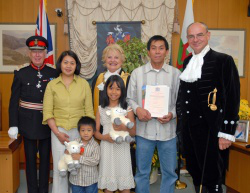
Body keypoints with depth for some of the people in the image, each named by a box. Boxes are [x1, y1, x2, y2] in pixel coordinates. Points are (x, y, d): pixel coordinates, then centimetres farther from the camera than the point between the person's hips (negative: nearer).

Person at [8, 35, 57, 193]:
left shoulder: (54, 72, -3)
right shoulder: (21, 72, -5)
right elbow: (14, 101, -2)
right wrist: (13, 125, -5)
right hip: (28, 122, 0)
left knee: (45, 156, 12)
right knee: (30, 157, 11)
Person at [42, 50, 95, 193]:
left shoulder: (84, 84, 3)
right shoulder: (52, 85, 3)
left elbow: (89, 111, 3)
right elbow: (48, 112, 0)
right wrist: (57, 133, -9)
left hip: (79, 130, 0)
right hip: (59, 130, 0)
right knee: (59, 166, 4)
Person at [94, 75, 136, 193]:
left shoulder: (127, 109, 2)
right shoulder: (101, 109, 6)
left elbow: (133, 132, 2)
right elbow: (96, 131, 6)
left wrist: (124, 128, -18)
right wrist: (104, 137, -14)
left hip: (122, 147, -1)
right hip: (107, 147, 1)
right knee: (108, 183, 7)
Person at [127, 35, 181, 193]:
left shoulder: (176, 73, 3)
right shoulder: (137, 73, 3)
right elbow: (130, 98, 4)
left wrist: (172, 114, -13)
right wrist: (137, 109, -16)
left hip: (168, 130, 1)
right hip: (144, 130, 0)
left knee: (169, 172, 12)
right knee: (142, 172, 12)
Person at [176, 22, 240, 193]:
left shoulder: (223, 60, -9)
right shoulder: (187, 61, 11)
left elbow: (232, 98, -12)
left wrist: (227, 132, -15)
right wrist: (180, 119, 14)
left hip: (210, 130, -6)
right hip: (188, 127, 6)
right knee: (195, 174, 18)